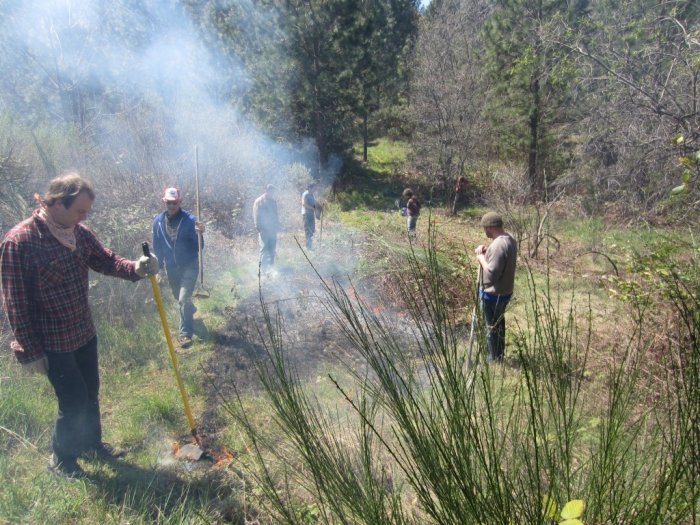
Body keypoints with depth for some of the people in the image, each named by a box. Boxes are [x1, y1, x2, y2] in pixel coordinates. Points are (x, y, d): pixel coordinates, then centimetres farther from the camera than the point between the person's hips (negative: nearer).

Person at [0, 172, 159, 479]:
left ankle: (91, 444, 44)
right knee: (74, 401, 4)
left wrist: (136, 268, -18)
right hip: (52, 343, -6)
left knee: (90, 394, 20)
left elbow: (105, 260, 5)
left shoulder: (79, 233, -2)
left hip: (85, 333, 7)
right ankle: (61, 459, 30)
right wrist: (31, 352, -14)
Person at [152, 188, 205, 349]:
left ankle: (185, 334, -4)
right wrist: (158, 268, 5)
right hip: (171, 267, 4)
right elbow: (157, 247, 4)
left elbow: (198, 247, -18)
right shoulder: (158, 221, -5)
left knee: (183, 299, -16)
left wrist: (199, 234, -37)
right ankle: (191, 310, 55)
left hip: (189, 266, -4)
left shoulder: (189, 220, -16)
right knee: (180, 298, 23)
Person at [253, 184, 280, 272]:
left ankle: (271, 266, 20)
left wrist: (277, 226, 13)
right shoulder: (259, 201, -6)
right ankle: (263, 268, -1)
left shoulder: (273, 201, 13)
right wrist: (259, 228, -16)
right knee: (264, 249, -4)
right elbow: (256, 216, -10)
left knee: (272, 249, 10)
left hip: (273, 229, 6)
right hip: (264, 230, -6)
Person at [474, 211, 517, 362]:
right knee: (499, 323, 25)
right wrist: (484, 250, -1)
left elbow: (491, 274, -31)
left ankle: (494, 360, 23)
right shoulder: (509, 238, 3)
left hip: (493, 295, -10)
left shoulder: (499, 245, -29)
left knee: (492, 327, 7)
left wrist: (481, 258, -16)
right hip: (504, 292, 10)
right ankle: (499, 355, 43)